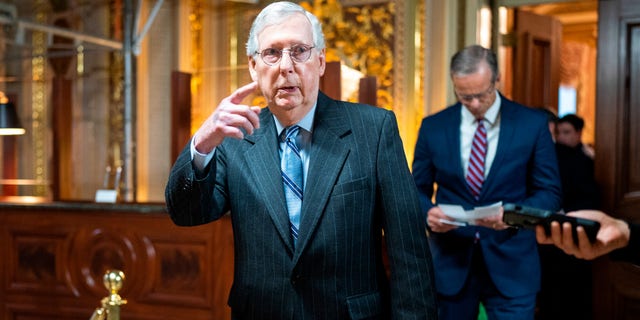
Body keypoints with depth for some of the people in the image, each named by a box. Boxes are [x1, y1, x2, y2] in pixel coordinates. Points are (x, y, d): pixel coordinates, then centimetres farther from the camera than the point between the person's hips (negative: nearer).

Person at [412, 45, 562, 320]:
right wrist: (428, 213, -16)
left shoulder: (532, 124, -4)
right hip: (450, 261, 2)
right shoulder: (433, 127, 0)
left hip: (510, 262, -1)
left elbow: (549, 192, -1)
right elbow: (418, 190, 7)